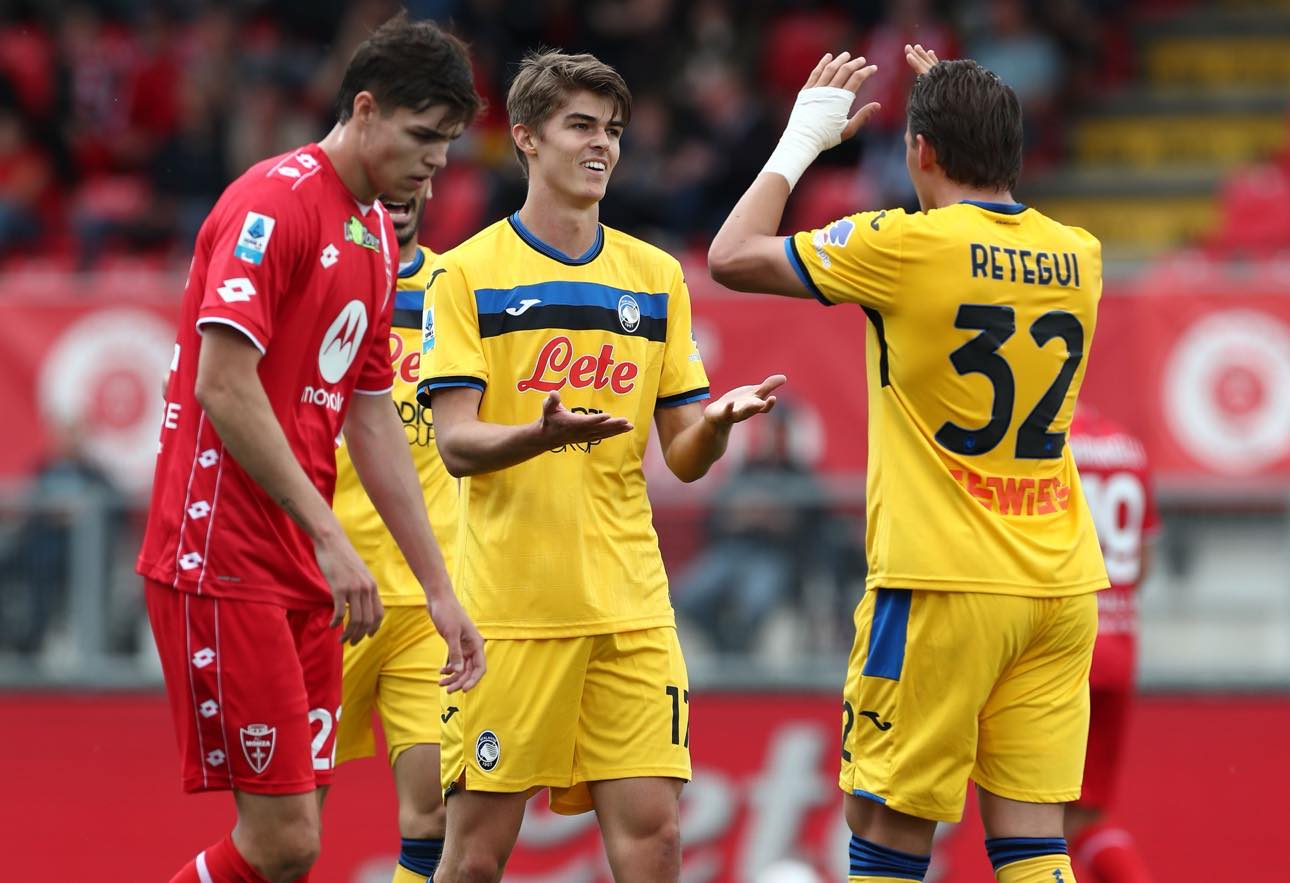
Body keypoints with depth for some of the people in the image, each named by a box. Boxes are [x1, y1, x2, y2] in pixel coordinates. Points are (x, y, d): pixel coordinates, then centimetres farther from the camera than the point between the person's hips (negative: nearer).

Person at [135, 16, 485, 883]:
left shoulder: (376, 234, 16)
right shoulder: (276, 201, -12)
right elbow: (223, 384, -20)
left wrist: (439, 589, 19)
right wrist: (329, 537, -21)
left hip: (305, 576, 9)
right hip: (223, 560, -9)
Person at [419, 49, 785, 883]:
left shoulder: (656, 276, 12)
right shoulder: (468, 274, 0)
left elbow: (684, 456, 12)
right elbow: (456, 443, -7)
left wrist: (716, 418, -11)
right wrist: (543, 435, -27)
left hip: (630, 605, 3)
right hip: (509, 603, -3)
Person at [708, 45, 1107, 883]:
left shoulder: (907, 246, -11)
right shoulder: (1077, 256, 6)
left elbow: (734, 256, 0)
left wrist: (804, 135, 11)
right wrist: (969, 115, 32)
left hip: (942, 586, -5)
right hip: (1060, 585, 5)